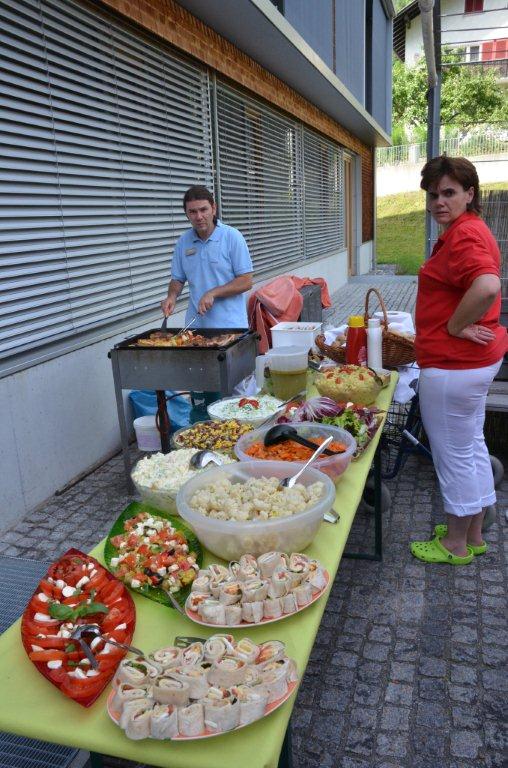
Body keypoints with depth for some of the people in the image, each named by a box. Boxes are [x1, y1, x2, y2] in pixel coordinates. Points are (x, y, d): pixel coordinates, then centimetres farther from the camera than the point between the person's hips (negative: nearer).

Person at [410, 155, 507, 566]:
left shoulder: (464, 234, -19)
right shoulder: (468, 229, 15)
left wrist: (454, 327, -23)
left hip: (453, 364, -11)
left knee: (454, 453, 3)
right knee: (472, 446, 19)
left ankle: (456, 545, 22)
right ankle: (473, 535, 35)